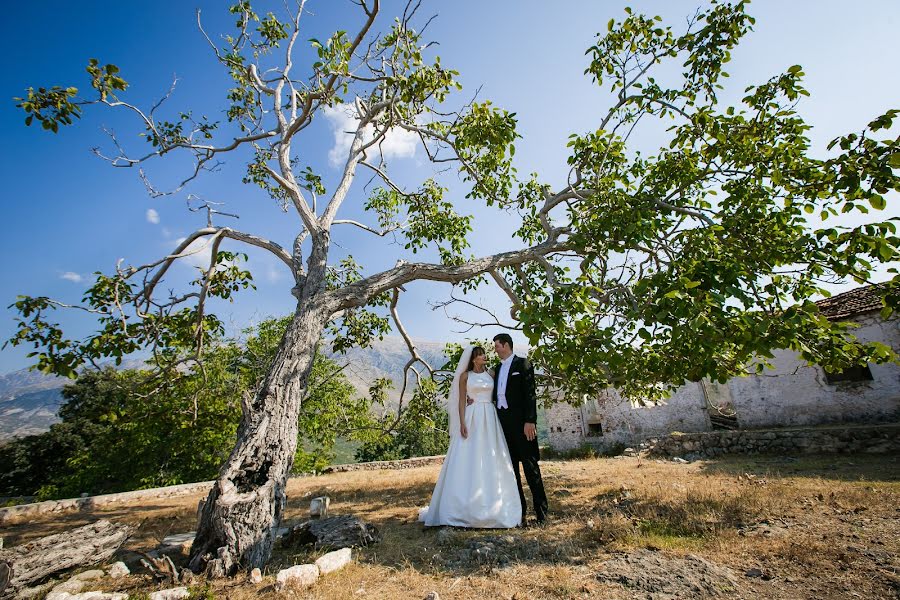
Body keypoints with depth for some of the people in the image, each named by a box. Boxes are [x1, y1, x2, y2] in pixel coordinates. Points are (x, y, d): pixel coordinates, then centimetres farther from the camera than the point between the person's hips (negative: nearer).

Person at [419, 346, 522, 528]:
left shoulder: (490, 374, 11)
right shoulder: (465, 376, 2)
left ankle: (492, 504, 17)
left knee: (491, 460, 5)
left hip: (490, 419, 3)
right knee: (468, 461, -2)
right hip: (472, 418, -3)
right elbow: (461, 400, -2)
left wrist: (499, 418, 6)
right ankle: (466, 506, 9)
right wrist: (462, 423, -12)